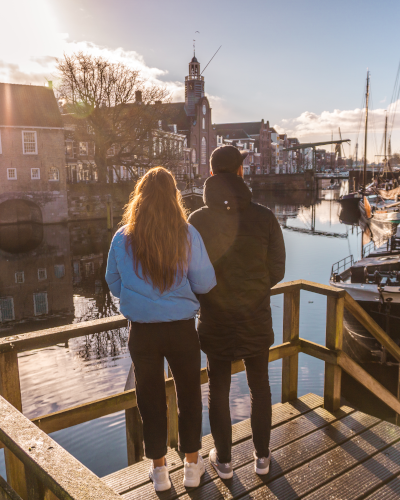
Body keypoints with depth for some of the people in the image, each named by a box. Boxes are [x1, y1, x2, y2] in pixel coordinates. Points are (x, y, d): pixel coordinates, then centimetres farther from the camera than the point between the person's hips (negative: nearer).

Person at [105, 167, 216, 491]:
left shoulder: (123, 239, -9)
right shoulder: (187, 235, -13)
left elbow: (115, 285, 2)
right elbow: (205, 284, -10)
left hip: (142, 330, 1)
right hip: (182, 328, 0)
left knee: (151, 397, 17)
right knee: (189, 394, 18)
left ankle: (159, 470, 32)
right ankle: (192, 465, 33)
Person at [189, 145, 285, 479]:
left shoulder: (197, 221, -14)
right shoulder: (264, 217, -13)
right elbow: (277, 270, -6)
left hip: (215, 317, 0)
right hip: (256, 317, 1)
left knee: (218, 389, 16)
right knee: (260, 387, 19)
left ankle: (224, 460, 30)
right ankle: (262, 456, 33)